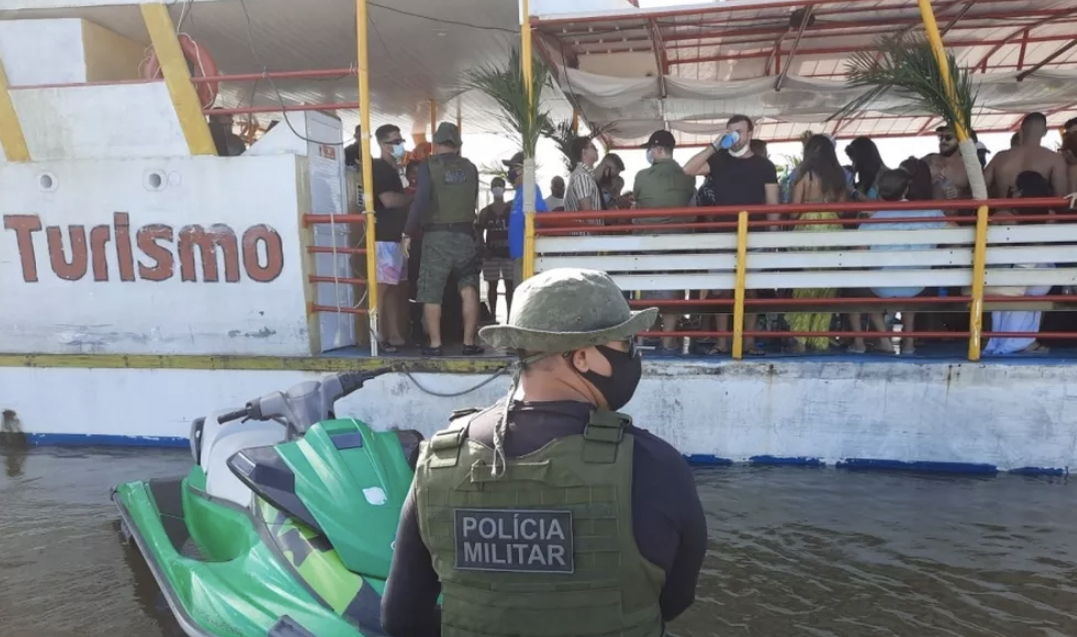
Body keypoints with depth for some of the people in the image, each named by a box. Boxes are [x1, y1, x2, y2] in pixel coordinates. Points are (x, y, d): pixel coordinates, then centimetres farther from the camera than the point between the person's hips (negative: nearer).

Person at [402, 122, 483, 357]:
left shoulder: (429, 166, -4)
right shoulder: (470, 168, 8)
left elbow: (420, 202, -12)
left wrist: (408, 233, -6)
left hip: (436, 236, -3)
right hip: (465, 234, 3)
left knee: (431, 292, 5)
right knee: (469, 289, 6)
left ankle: (435, 344, 7)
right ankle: (469, 343, 5)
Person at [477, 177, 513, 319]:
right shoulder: (485, 212, 6)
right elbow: (479, 233, 5)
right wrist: (484, 249, -7)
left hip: (509, 252, -1)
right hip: (491, 253, 1)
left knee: (509, 285, -1)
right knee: (492, 286, 3)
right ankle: (492, 316, 9)